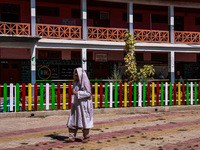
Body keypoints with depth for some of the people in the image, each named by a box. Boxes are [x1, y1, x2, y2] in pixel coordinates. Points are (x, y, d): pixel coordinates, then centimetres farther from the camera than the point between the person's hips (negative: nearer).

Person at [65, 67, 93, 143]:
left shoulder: (85, 82, -12)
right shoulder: (76, 82, 12)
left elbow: (88, 93, -17)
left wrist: (78, 93, -21)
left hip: (83, 104, -7)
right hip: (76, 104, 7)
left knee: (84, 119, 2)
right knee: (73, 119, 0)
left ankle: (86, 136, 16)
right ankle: (72, 137, 1)